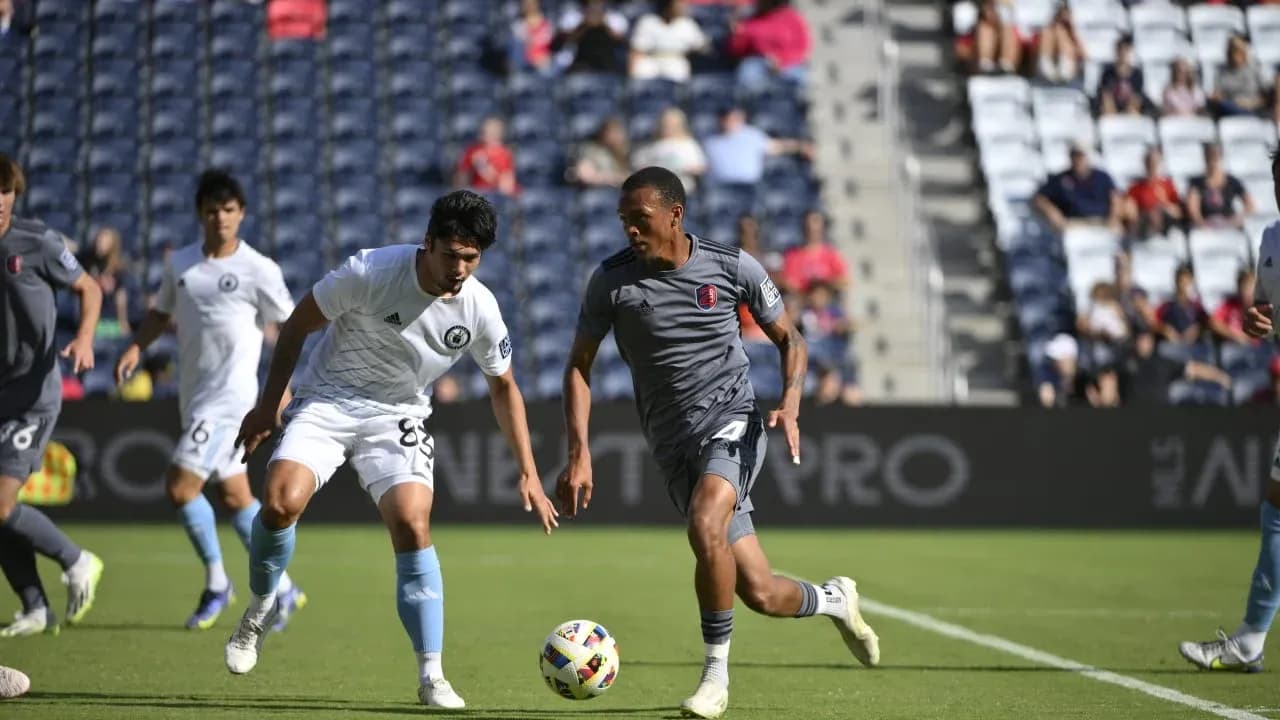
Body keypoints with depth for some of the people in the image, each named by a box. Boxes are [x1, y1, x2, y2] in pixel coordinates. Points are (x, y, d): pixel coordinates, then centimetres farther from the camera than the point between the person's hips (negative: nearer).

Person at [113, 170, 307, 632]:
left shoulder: (259, 270, -7)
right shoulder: (180, 263, 9)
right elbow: (162, 312, 20)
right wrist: (137, 346, 3)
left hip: (230, 398, -6)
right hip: (195, 398, 7)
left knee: (179, 486, -15)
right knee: (234, 496, 11)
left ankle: (216, 583, 2)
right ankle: (282, 590, 22)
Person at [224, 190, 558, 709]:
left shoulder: (480, 310, -10)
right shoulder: (370, 272, -20)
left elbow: (503, 386, 8)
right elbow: (297, 326, -5)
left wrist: (527, 473, 5)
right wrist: (268, 405, -2)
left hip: (398, 418, 2)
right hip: (327, 401, -2)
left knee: (412, 524, -20)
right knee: (281, 502, -25)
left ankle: (432, 677, -12)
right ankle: (259, 612, 5)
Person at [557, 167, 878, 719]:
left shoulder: (732, 267, -3)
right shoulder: (611, 280, -2)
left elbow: (788, 338, 9)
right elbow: (579, 366, 5)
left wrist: (790, 404, -9)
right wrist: (579, 455, -5)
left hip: (733, 422, -2)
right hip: (674, 446, 2)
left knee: (705, 527, -33)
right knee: (759, 593, -2)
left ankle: (716, 674, -16)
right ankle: (834, 599, 33)